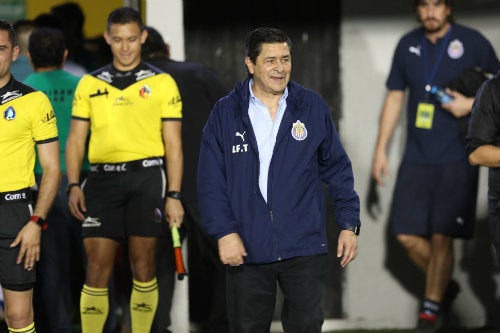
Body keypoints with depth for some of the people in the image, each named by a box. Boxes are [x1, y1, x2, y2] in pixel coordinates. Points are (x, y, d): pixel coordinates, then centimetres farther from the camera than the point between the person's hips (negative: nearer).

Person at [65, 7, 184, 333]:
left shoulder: (162, 83, 5)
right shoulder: (89, 84, 12)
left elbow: (173, 144, 4)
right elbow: (76, 139, 12)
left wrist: (174, 196, -3)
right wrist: (74, 185, -1)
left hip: (146, 176, -1)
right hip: (102, 179, 1)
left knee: (143, 263, 0)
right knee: (97, 266, -3)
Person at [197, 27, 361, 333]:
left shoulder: (313, 107, 4)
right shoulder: (226, 113, 2)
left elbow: (338, 170, 9)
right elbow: (211, 180, 0)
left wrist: (349, 225, 4)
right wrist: (224, 232, -9)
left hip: (304, 248, 0)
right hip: (246, 250, 0)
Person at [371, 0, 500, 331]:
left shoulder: (473, 42, -6)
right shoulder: (408, 45, 6)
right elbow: (394, 98, 13)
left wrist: (471, 103, -16)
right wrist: (381, 149, 10)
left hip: (456, 158, -4)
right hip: (417, 156, 4)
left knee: (441, 236, -5)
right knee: (408, 235, 2)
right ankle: (446, 285, 26)